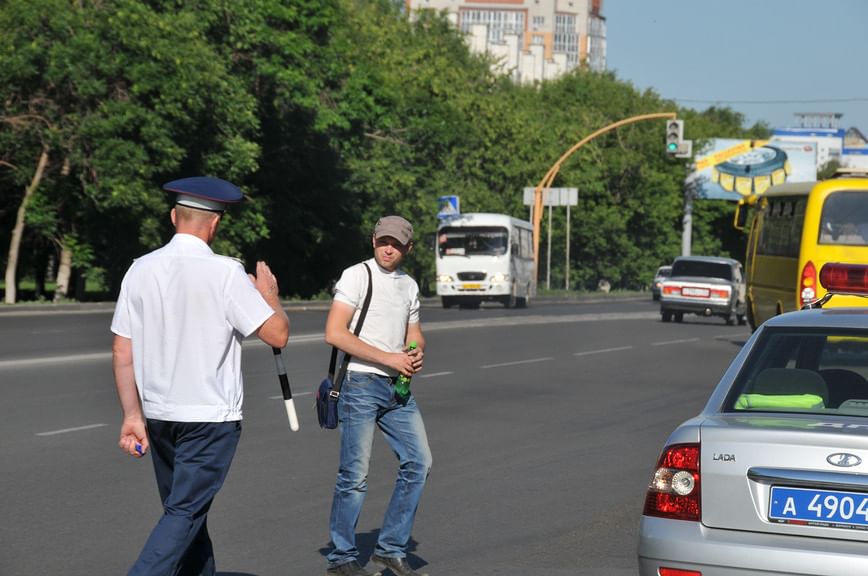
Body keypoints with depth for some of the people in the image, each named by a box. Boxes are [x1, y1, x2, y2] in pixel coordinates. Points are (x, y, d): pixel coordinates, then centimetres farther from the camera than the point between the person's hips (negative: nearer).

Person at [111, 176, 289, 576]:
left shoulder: (141, 269, 2)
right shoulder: (225, 272, -12)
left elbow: (122, 352, 1)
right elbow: (277, 334, -11)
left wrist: (132, 414, 4)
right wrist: (269, 294, 8)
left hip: (157, 415, 5)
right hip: (211, 417, -5)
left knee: (185, 511, 17)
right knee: (185, 514, -5)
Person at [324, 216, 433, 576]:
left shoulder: (409, 286, 16)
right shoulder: (357, 276, -6)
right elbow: (334, 333, -16)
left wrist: (417, 353, -1)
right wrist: (388, 358, -17)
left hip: (397, 386, 7)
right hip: (360, 384, -7)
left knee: (418, 463, 4)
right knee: (355, 475, -6)